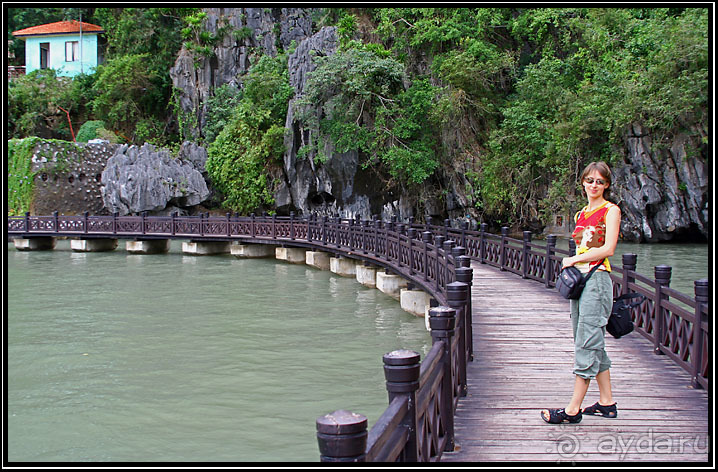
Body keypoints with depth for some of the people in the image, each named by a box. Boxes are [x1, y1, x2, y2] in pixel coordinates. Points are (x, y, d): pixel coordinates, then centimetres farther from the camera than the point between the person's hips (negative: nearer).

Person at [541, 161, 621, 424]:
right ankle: (607, 403, 19)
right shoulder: (581, 215, 18)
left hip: (597, 279, -8)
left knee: (587, 344, -8)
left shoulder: (611, 211, -3)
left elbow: (608, 249, -12)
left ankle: (573, 409, -8)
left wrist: (573, 260, -8)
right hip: (578, 279, 8)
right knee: (592, 344, 11)